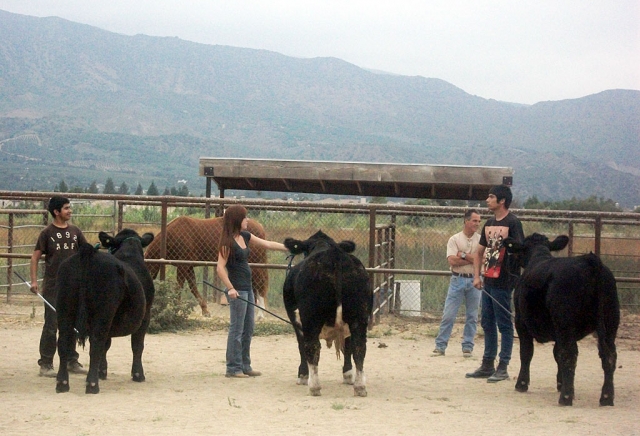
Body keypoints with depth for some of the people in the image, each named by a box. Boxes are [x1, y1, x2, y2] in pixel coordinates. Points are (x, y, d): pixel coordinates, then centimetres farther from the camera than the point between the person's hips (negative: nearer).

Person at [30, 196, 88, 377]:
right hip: (53, 286, -5)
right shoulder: (47, 233, -5)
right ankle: (45, 364, 3)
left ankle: (72, 361, 20)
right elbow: (35, 257, -4)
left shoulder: (75, 231, 7)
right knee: (51, 325, -4)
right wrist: (34, 280, -11)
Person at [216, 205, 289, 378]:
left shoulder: (245, 236, 10)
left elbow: (268, 244, 18)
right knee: (237, 330, -4)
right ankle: (233, 368, 2)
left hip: (247, 288, 9)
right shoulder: (228, 242, -13)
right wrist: (230, 288, -24)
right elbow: (220, 268, -18)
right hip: (237, 290, -9)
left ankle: (245, 366, 20)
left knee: (248, 330, 12)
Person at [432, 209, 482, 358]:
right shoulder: (454, 239, -1)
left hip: (474, 281, 2)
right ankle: (440, 346, 5)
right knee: (448, 315, -1)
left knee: (472, 316, 7)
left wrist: (463, 255, -12)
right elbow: (452, 261, -13)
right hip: (457, 280, -2)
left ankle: (468, 347, 16)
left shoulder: (481, 240, 3)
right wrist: (472, 259, -11)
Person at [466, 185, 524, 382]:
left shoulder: (512, 222, -9)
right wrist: (477, 276, 8)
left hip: (503, 282, -8)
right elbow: (480, 252, 19)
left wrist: (519, 278, -20)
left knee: (504, 325, -1)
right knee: (487, 324, 13)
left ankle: (503, 368, 3)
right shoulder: (489, 224, 14)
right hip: (488, 280, 8)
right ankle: (487, 366, 21)